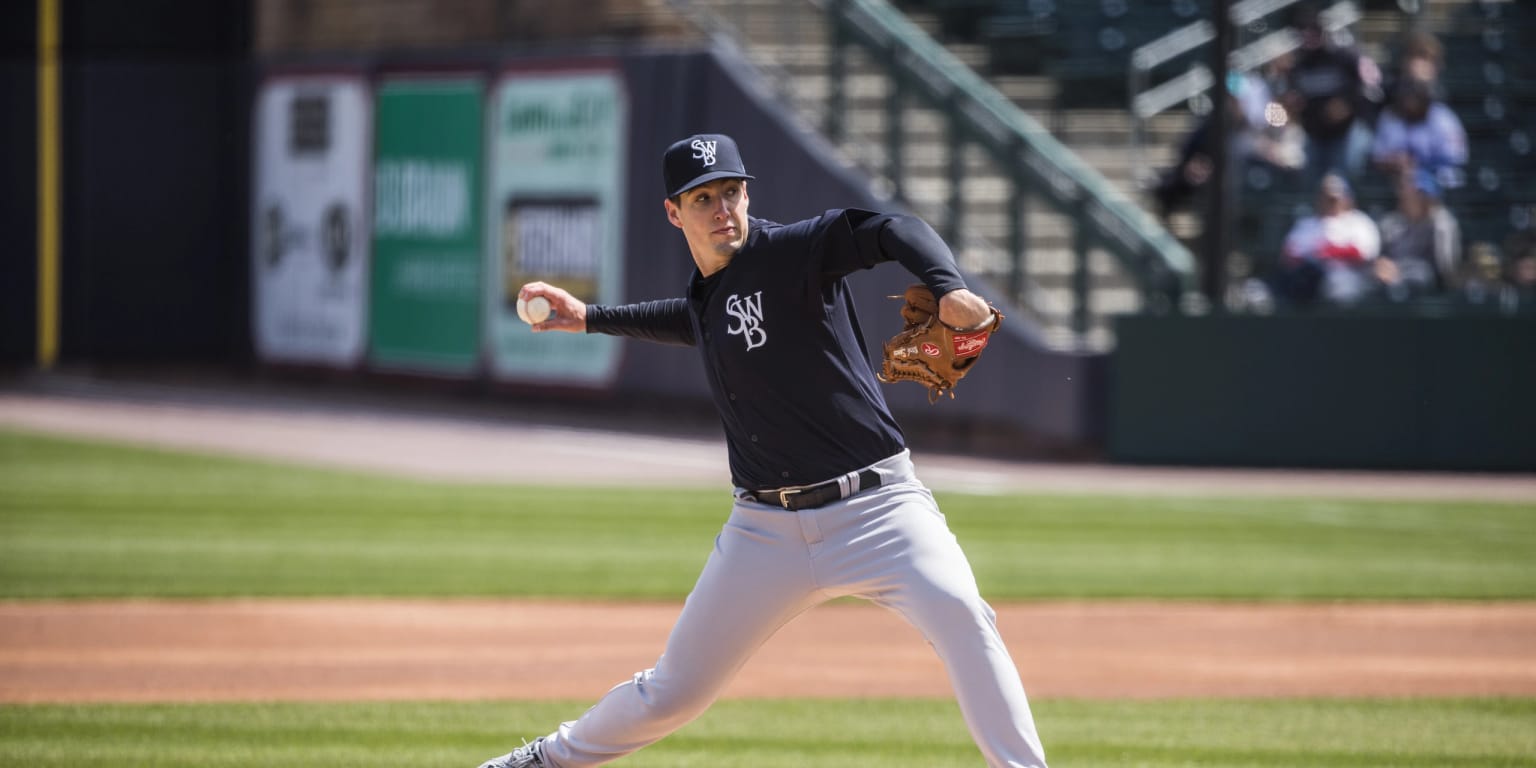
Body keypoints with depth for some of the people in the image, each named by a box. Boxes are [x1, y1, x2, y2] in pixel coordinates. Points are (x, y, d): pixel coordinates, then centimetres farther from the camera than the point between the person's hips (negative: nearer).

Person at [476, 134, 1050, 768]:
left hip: (875, 506, -5)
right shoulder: (707, 293, 11)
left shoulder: (794, 252, -10)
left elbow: (894, 232, -26)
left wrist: (948, 289, -45)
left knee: (959, 615, -33)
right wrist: (591, 318, 37)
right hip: (767, 526, 5)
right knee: (673, 691, 13)